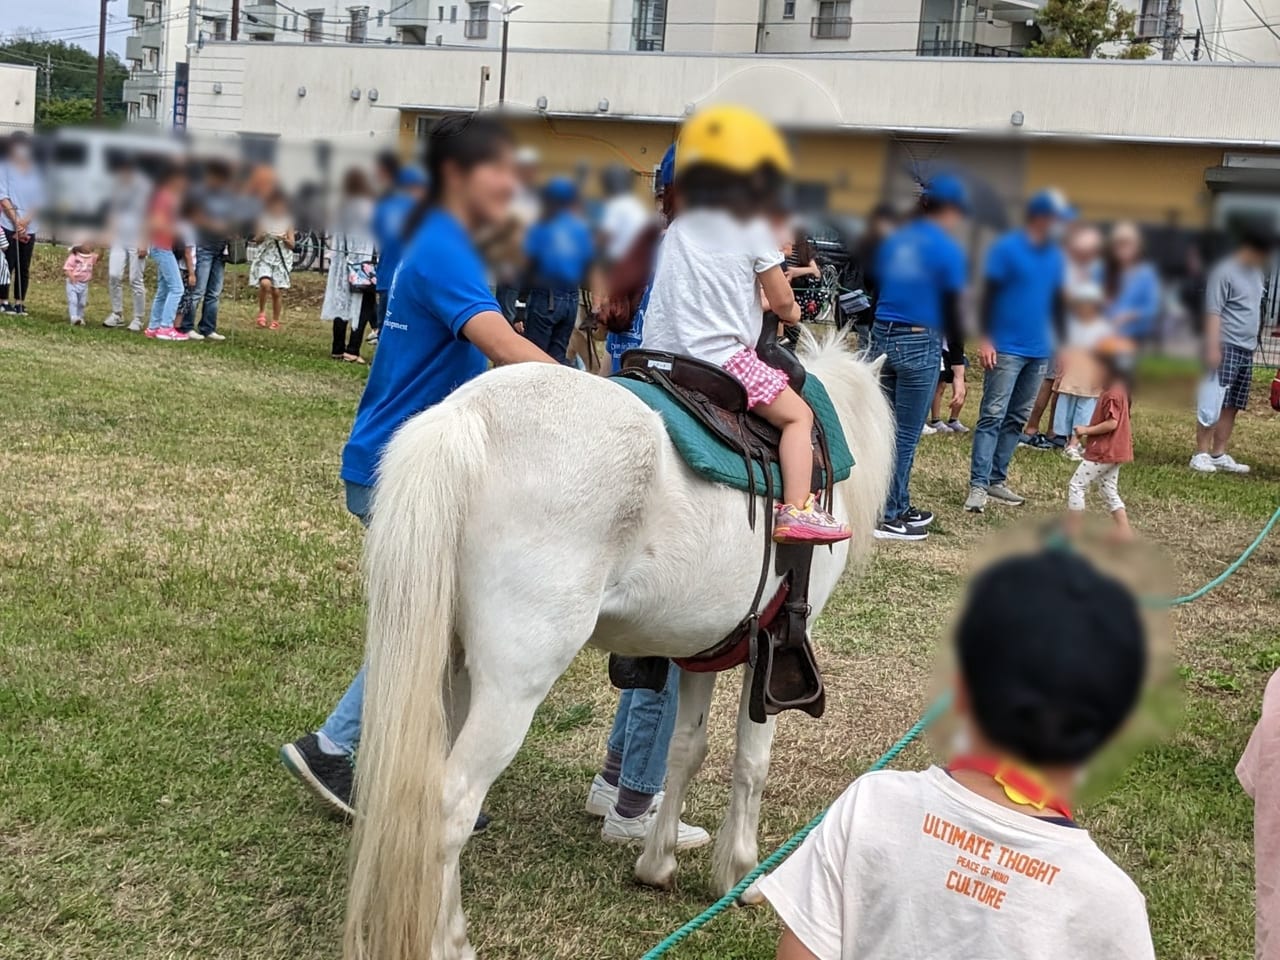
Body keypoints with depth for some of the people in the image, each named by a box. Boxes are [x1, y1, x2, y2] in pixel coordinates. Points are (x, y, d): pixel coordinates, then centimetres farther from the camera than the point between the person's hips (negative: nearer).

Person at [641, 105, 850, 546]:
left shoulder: (677, 229, 13)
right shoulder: (753, 231, -4)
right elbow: (782, 300, 1)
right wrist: (790, 312, 25)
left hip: (662, 355, 7)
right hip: (722, 357, -6)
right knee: (798, 415, 3)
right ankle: (796, 510, -9)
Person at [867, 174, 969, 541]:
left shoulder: (893, 242, 10)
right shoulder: (948, 250, -9)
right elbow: (951, 315, -10)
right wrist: (958, 369, -6)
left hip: (882, 338, 7)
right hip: (920, 345, -7)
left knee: (890, 429, 15)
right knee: (906, 436, 1)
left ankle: (899, 507, 24)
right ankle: (887, 518, 5)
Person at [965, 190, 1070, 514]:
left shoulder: (1055, 257, 12)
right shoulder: (1007, 248, -6)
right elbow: (989, 295, -8)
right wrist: (985, 340, -14)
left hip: (1040, 353, 7)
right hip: (1005, 349, -7)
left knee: (1017, 418, 8)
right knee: (992, 416, -10)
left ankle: (997, 480, 13)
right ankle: (978, 485, -13)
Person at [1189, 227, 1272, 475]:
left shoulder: (1255, 273, 14)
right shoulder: (1224, 272, -11)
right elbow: (1213, 312, -15)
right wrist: (1213, 347, -20)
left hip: (1247, 350, 8)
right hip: (1226, 347, -8)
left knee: (1231, 406, 9)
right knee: (1213, 403, -7)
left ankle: (1219, 455, 13)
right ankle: (1201, 454, -1)